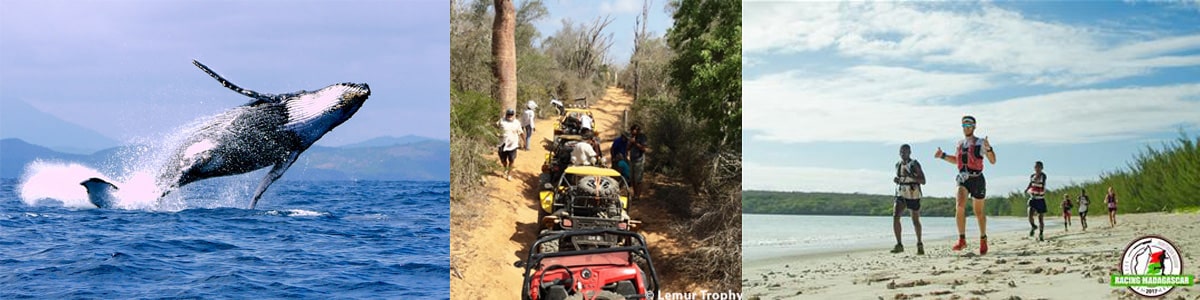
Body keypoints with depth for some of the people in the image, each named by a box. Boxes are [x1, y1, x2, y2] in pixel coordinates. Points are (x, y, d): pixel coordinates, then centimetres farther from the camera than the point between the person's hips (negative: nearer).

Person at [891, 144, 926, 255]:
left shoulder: (915, 165, -8)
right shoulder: (898, 165, 9)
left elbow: (923, 181, -11)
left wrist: (910, 175, -24)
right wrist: (896, 180, 0)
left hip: (913, 195, -4)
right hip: (901, 195, 4)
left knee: (916, 221, 10)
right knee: (895, 217, -19)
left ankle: (919, 244, 31)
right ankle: (899, 245, -19)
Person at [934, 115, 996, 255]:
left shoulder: (980, 143, -3)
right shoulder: (960, 144, 12)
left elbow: (993, 161, -8)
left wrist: (988, 148, -25)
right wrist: (943, 156, 14)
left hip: (977, 179, -3)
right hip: (963, 180, 3)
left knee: (979, 212, 7)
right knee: (959, 206, -21)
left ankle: (983, 238, 30)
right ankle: (962, 240, -20)